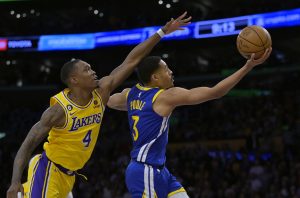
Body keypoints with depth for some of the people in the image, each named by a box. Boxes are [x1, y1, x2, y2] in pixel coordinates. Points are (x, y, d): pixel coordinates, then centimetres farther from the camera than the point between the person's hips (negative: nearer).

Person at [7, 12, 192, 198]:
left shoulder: (101, 92, -6)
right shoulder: (60, 109, -22)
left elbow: (131, 61, -4)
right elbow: (28, 145, -21)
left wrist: (162, 32, -4)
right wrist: (15, 182, -33)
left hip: (69, 175, 7)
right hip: (49, 171, -7)